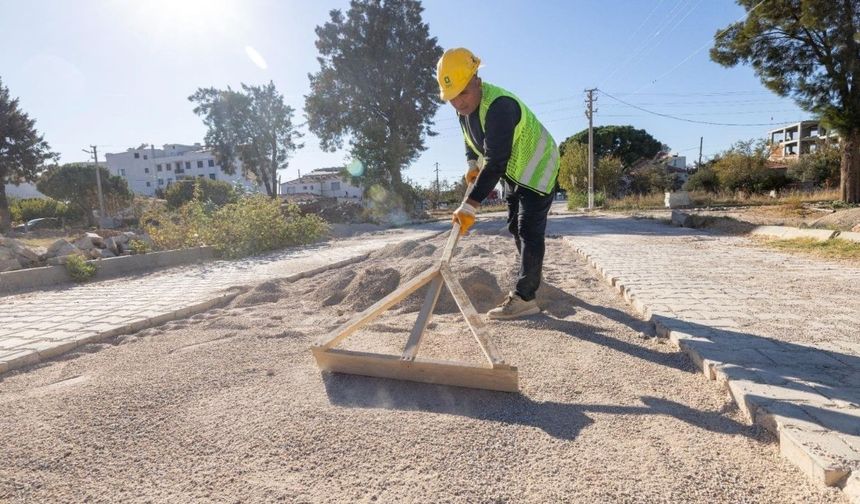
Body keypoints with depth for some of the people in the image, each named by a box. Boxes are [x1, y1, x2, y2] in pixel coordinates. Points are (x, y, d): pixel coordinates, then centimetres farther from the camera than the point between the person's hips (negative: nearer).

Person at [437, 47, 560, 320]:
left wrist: (469, 206, -43)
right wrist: (472, 163, -2)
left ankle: (524, 297, -10)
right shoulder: (465, 105, -5)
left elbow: (495, 164, -40)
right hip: (514, 171, 9)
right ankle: (531, 277, 33)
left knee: (529, 230, -13)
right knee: (516, 226, 15)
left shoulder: (499, 106, -35)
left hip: (536, 168, -9)